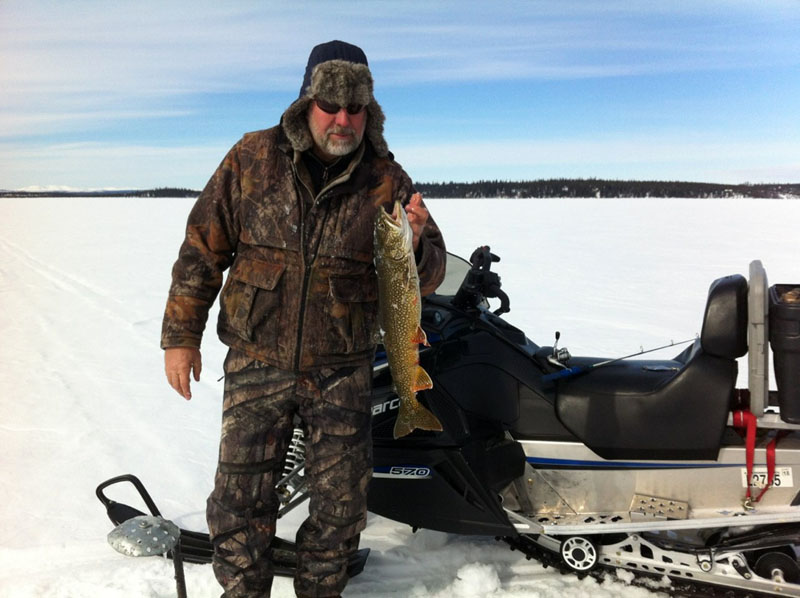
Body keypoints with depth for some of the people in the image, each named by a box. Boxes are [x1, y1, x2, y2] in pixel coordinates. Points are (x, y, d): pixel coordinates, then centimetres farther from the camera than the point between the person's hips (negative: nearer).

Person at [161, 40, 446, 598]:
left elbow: (429, 275, -1)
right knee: (240, 496, 5)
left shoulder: (387, 178, -3)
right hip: (257, 361, 0)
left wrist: (417, 243, -25)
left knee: (342, 503, 10)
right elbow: (203, 247, 3)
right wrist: (181, 335, 2)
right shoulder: (253, 158, -3)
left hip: (343, 369, 1)